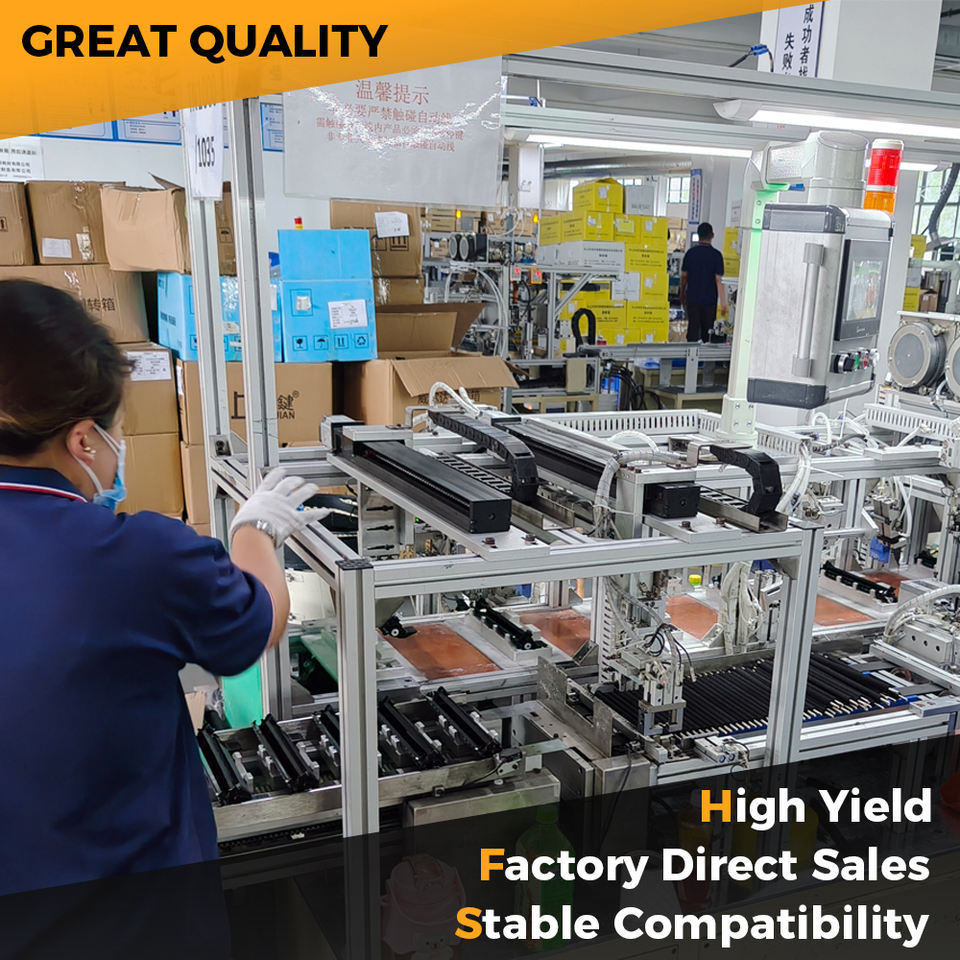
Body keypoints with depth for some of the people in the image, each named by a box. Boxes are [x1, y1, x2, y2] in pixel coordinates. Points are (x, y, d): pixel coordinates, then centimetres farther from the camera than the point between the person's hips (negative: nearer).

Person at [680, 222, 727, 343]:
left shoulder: (690, 252, -2)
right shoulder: (716, 255, -8)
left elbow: (684, 276, 4)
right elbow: (718, 279, -10)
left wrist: (682, 295, 17)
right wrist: (723, 301, -6)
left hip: (692, 298, 1)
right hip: (710, 299, -1)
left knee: (693, 329, 3)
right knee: (707, 330, 12)